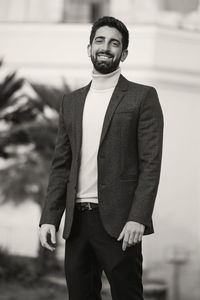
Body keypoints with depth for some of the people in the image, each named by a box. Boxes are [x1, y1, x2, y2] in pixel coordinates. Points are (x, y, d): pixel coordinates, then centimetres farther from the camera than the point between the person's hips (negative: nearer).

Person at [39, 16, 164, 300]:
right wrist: (49, 218, 5)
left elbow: (151, 162, -6)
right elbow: (61, 164, 15)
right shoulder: (72, 101, 17)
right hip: (77, 221, 5)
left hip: (118, 222, -5)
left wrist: (137, 218, -16)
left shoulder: (142, 97, 1)